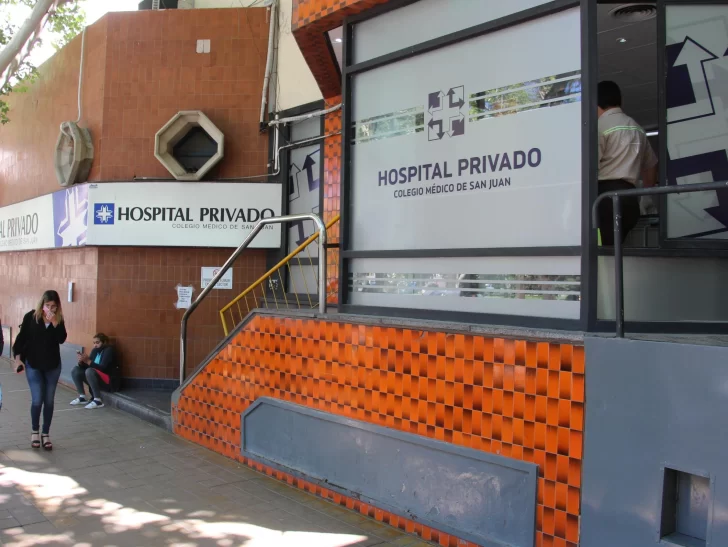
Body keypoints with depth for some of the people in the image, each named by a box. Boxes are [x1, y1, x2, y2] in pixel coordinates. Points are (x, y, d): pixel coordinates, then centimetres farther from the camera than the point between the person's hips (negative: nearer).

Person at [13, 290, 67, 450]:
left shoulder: (59, 319, -2)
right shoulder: (31, 317, -7)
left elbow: (62, 339, -14)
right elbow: (21, 338, -2)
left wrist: (54, 322, -24)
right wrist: (18, 358, -8)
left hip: (53, 366, 2)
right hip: (33, 365, -2)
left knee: (49, 401, 6)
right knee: (37, 400, -5)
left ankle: (46, 434, 18)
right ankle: (35, 431, 18)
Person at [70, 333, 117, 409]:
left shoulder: (109, 350, -12)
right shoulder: (95, 350, 8)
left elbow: (103, 367, -23)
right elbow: (86, 367, 7)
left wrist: (88, 361, -30)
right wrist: (81, 362, -15)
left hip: (108, 379, -8)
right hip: (95, 377, 8)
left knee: (89, 371, -33)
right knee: (75, 370, -1)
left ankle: (98, 400, -30)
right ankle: (82, 397, -2)